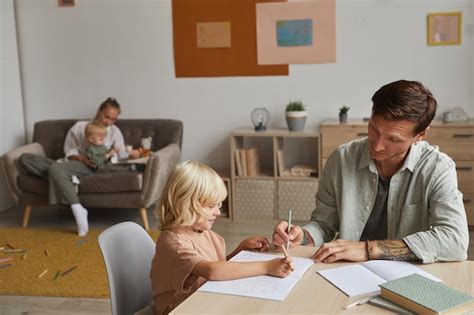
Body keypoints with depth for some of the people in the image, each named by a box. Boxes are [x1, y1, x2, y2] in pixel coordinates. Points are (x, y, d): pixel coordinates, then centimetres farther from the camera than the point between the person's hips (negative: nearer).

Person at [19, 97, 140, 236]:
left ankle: (77, 210, -40)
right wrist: (82, 158, -11)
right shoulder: (79, 126, 20)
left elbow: (121, 156, 5)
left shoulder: (114, 131, 15)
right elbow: (69, 150, 11)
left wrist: (131, 155, -20)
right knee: (25, 158, -14)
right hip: (72, 163, 4)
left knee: (55, 169, -38)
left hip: (90, 167, -4)